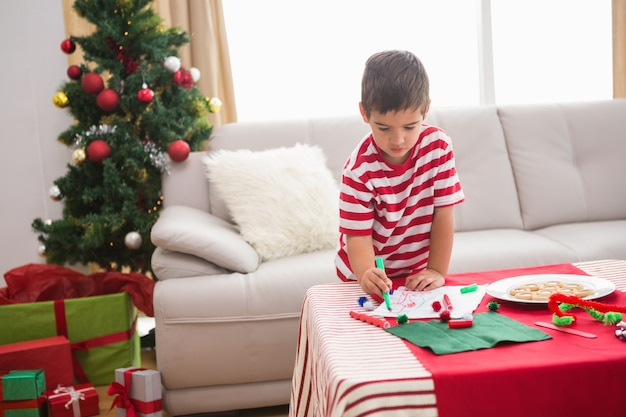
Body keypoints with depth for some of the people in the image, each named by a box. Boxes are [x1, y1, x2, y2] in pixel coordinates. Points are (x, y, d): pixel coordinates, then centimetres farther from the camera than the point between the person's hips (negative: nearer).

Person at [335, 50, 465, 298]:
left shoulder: (438, 145, -14)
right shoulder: (360, 169, -20)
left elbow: (443, 214, -10)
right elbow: (358, 235, -19)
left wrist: (437, 271, -15)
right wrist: (366, 275, -38)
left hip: (416, 276, 2)